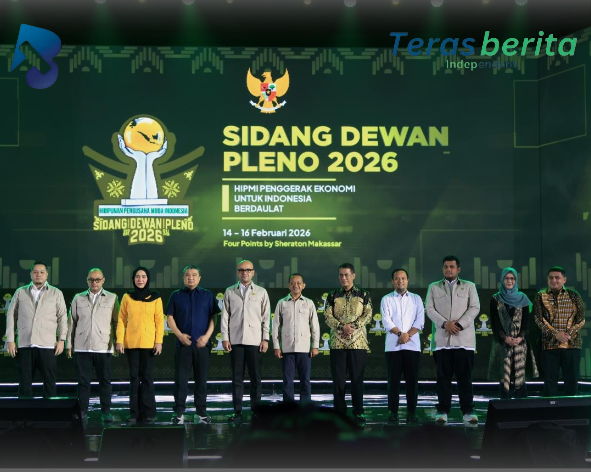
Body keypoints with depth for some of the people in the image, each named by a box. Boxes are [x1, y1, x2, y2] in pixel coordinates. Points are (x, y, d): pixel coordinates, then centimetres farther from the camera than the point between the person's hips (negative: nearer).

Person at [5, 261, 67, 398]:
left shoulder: (56, 293, 9)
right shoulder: (20, 292, 12)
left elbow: (62, 317, 7)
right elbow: (11, 316, 11)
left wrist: (61, 340, -2)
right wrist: (10, 340, 3)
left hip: (48, 345, -1)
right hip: (24, 345, 1)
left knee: (49, 382, -1)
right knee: (24, 382, 3)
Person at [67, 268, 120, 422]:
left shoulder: (112, 298, 6)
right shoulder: (78, 298, 10)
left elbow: (116, 322, 4)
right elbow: (71, 322, 11)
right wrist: (69, 344, 7)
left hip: (103, 347, -1)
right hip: (82, 347, 1)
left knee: (105, 380, 2)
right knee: (83, 381, 4)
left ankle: (106, 411, 9)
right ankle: (82, 410, 11)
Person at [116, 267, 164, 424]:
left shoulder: (155, 298, 3)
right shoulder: (127, 297, 5)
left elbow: (159, 321, 2)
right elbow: (121, 320, 4)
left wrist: (159, 342, -5)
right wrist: (119, 341, -3)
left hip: (149, 343, -1)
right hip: (131, 343, 1)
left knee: (147, 377, 1)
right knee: (134, 377, 4)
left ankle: (148, 412, 6)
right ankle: (134, 412, 7)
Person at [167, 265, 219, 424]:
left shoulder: (207, 295, 8)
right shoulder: (176, 295, 9)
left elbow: (213, 317, 5)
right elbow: (170, 318, 6)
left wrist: (207, 336, -8)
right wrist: (179, 334, -8)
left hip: (202, 344, 0)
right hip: (183, 343, 0)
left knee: (201, 379, 4)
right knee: (181, 379, -1)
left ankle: (201, 413, 10)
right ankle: (179, 413, 3)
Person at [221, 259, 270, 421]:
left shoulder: (261, 292, 8)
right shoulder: (230, 292, 10)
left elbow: (266, 317, 6)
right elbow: (225, 316, 7)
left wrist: (265, 339, -1)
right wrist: (225, 337, -1)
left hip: (255, 341, 0)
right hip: (235, 340, 1)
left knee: (255, 377, 0)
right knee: (237, 378, 2)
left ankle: (256, 411, 6)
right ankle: (237, 411, 6)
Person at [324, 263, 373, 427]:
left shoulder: (363, 295, 7)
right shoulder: (332, 296, 10)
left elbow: (368, 314, -2)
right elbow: (328, 316, 0)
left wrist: (354, 326, -16)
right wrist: (342, 326, -16)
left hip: (358, 342, -1)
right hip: (337, 342, 1)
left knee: (357, 378, -1)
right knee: (338, 378, 2)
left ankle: (358, 413, 6)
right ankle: (340, 412, 10)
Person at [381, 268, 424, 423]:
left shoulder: (416, 299, 11)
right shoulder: (387, 299, 7)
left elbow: (420, 321, 1)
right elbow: (386, 321, -4)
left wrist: (408, 335, -11)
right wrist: (401, 333, -15)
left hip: (412, 345, 1)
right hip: (393, 346, -1)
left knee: (412, 380, 1)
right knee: (393, 380, 0)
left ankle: (411, 412, 6)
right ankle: (393, 412, 4)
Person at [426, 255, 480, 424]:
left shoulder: (469, 286, 13)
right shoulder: (434, 287, 14)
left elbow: (474, 308, 2)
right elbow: (430, 309, 5)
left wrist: (459, 324, -11)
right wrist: (445, 323, -12)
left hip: (464, 339, -1)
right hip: (442, 339, 1)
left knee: (465, 376, -1)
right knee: (443, 376, 1)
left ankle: (468, 411, 2)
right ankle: (442, 411, 4)